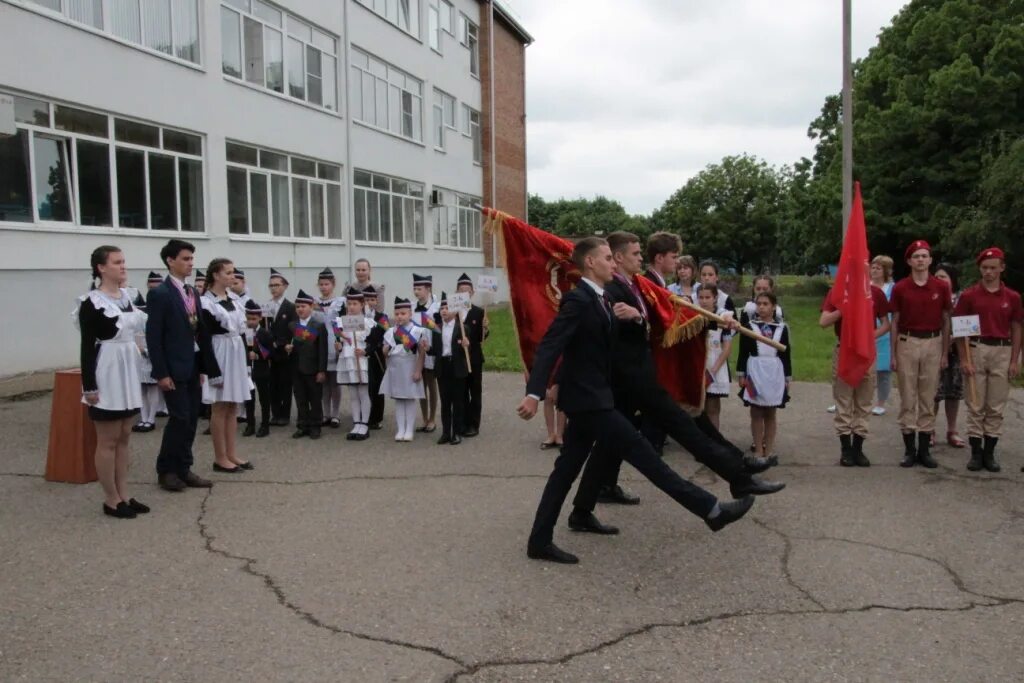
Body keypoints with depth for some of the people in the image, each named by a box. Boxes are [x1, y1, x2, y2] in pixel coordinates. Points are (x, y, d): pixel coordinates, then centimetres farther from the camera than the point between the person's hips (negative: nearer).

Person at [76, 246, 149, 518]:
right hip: (106, 375, -7)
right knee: (108, 440, 1)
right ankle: (111, 500, 11)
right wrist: (89, 386, -16)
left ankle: (123, 495, 20)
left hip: (128, 372, 7)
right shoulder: (91, 302, -12)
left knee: (124, 437, 12)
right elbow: (86, 346, -14)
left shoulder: (126, 297, 9)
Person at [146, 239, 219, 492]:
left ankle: (183, 469, 19)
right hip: (174, 368, -7)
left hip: (193, 366, 7)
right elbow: (153, 336, -13)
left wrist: (207, 365, 8)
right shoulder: (160, 294, -10)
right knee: (180, 419, -4)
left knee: (191, 420, 9)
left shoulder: (193, 292, 12)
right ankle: (166, 470, 11)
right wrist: (161, 373, -16)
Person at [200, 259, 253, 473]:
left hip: (236, 354, 7)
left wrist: (246, 362, 12)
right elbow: (204, 338, -14)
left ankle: (232, 454, 17)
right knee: (220, 408, -1)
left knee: (232, 407, 11)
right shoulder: (206, 302, -11)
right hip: (219, 356, -7)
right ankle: (220, 458, 7)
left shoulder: (233, 300, 11)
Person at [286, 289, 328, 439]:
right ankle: (302, 426, 17)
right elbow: (288, 343, 17)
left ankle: (315, 426, 14)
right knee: (300, 399, 9)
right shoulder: (292, 325, 10)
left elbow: (323, 349, -8)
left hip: (313, 369, -4)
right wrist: (286, 347, -8)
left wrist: (322, 370, -12)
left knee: (315, 399, 5)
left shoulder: (319, 325, -4)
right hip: (296, 369, 4)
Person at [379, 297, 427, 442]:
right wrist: (385, 351, -10)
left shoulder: (417, 331, -6)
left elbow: (422, 353, -6)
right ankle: (400, 430, 12)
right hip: (394, 370, 4)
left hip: (409, 370, -4)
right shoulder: (390, 332, 8)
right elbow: (385, 353, 14)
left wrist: (418, 371, -11)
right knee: (398, 399, 7)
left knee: (410, 399, 2)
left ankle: (409, 430, 8)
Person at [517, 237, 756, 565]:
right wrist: (534, 393, -33)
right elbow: (549, 346, -24)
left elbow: (605, 338, 20)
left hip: (589, 396, 10)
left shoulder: (598, 299, 13)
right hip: (589, 398, -10)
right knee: (645, 456, -4)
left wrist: (627, 317, 4)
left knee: (567, 469, 11)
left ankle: (540, 541, 17)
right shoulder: (578, 299, -17)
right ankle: (711, 510, 3)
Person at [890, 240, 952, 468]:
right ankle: (909, 449, 10)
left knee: (928, 398, 6)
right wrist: (893, 354, -1)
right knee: (907, 398, 3)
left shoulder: (941, 287, 1)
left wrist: (945, 353, 4)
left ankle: (924, 449, 14)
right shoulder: (900, 288, 0)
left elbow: (946, 321, 6)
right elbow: (894, 322, 3)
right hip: (907, 343, -1)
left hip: (933, 344, 1)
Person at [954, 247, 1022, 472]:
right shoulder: (969, 295, 0)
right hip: (976, 350, -1)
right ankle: (976, 452, 9)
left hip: (1002, 352, 1)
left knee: (996, 407, 6)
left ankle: (990, 453, 13)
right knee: (975, 405, 3)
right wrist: (963, 359, -6)